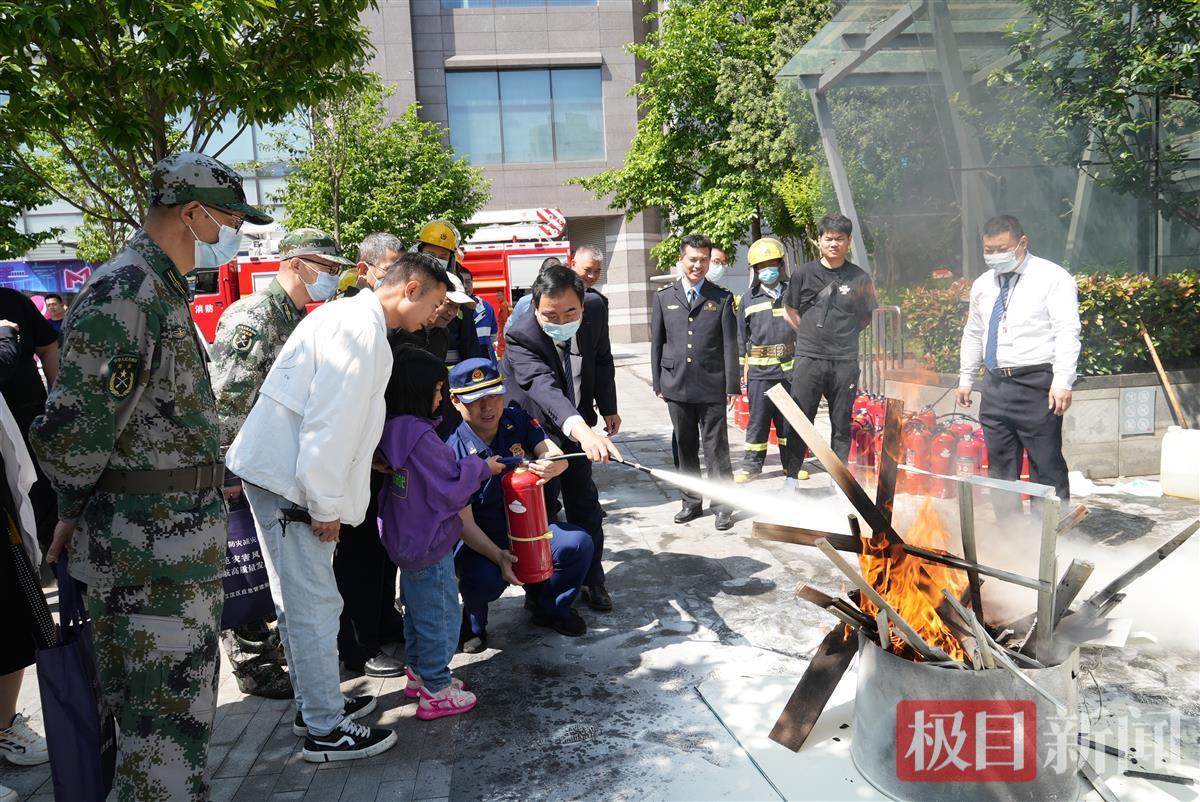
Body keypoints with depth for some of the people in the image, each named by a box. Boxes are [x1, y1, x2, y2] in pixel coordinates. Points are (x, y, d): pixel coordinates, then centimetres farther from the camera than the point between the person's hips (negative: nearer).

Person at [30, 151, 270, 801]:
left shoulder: (164, 290, 14)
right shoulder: (124, 292, -19)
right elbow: (72, 431, -23)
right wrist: (75, 513, -5)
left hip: (178, 547, 10)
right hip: (149, 554, -10)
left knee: (176, 715, 23)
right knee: (169, 726, 0)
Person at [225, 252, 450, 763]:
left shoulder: (351, 316, 16)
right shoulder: (360, 328, -17)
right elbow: (331, 422, -23)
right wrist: (327, 505, -18)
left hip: (277, 472, 11)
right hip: (288, 478, -11)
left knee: (299, 601, 18)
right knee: (315, 605, -2)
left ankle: (316, 704, 32)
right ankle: (326, 730, 10)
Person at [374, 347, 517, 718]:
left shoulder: (392, 428, 1)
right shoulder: (419, 435, -27)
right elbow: (450, 488, -21)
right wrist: (481, 467, -6)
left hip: (405, 538, 9)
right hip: (429, 543, -9)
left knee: (416, 609, 23)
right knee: (440, 615, 5)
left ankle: (419, 673, 39)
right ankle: (436, 692, 17)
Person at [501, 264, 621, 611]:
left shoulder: (595, 309, -17)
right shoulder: (520, 335, -33)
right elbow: (543, 386, -49)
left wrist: (607, 408, 8)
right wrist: (582, 430, -65)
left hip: (578, 423, 4)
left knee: (585, 506, 12)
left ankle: (592, 580, 27)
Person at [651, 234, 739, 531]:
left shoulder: (722, 298, 2)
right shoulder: (664, 297, 7)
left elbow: (730, 345, 0)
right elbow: (657, 342, 9)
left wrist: (732, 386, -4)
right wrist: (657, 383, 5)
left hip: (711, 386, -2)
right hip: (676, 385, 2)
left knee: (716, 447, 2)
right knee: (685, 447, 11)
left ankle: (722, 505, 12)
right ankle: (691, 501, 23)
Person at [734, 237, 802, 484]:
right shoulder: (749, 299, 6)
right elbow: (742, 336, 10)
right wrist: (744, 367, 6)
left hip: (791, 366, 1)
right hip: (760, 368, -1)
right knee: (758, 417, 2)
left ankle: (792, 466, 19)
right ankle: (752, 464, 14)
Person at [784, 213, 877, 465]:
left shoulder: (859, 278, 4)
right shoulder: (803, 273, 4)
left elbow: (868, 316, 15)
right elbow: (790, 311, 12)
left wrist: (844, 334, 7)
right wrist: (811, 333, 6)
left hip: (845, 361, 1)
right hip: (808, 359, 0)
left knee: (842, 425, 8)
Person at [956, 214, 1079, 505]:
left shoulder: (1052, 279, -3)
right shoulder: (983, 285, 15)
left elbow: (1067, 332, -11)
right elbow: (972, 334, 22)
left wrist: (1062, 382, -19)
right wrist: (965, 378, 18)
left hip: (1036, 385, -6)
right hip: (995, 385, 6)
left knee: (1046, 466, -3)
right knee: (1000, 469, 9)